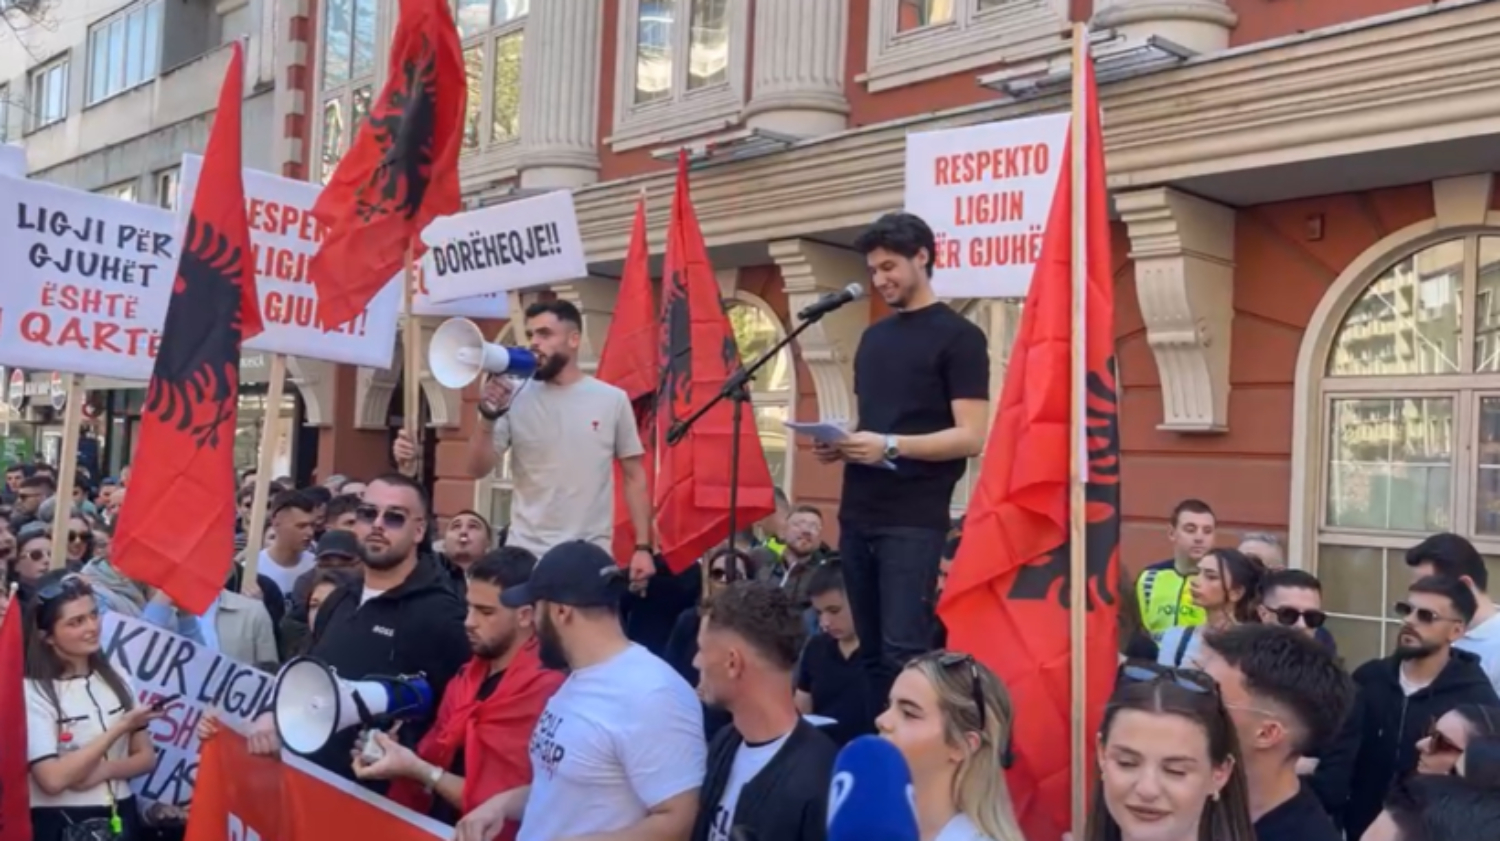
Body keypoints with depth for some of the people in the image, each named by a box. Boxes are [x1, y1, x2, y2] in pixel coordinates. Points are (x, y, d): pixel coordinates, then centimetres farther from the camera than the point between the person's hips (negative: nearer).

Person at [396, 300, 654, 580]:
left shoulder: (613, 400, -1)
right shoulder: (515, 398, 0)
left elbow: (634, 477, 3)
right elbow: (478, 469, -2)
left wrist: (643, 546, -2)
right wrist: (489, 416, -18)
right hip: (525, 552, 1)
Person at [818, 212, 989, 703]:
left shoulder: (958, 337, -6)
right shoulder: (873, 337, 16)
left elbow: (970, 437, -13)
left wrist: (890, 446, -23)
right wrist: (838, 445, 1)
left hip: (914, 520, -7)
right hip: (858, 513, 7)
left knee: (903, 651, -8)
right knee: (870, 649, 11)